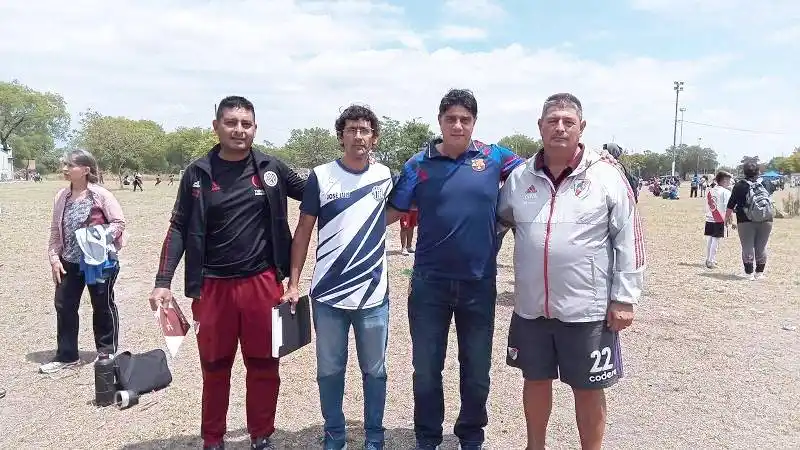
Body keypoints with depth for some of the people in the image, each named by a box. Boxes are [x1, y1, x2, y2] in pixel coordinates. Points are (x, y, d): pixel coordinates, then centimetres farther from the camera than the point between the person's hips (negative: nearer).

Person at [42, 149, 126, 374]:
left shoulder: (100, 194, -12)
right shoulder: (62, 197, 4)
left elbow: (119, 222, -11)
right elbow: (56, 230, 9)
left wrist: (101, 238, -23)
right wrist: (54, 257, 3)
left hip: (99, 261, -5)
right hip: (69, 262, 6)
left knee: (103, 306, 9)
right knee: (64, 305, 9)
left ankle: (107, 352, 25)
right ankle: (66, 356, 23)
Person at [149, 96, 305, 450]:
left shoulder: (271, 169, 1)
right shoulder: (198, 173, 0)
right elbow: (179, 229, 2)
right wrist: (163, 282, -6)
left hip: (262, 283, 0)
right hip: (213, 286, 0)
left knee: (264, 366, 10)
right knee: (215, 368, 13)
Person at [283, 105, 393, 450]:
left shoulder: (384, 176, 2)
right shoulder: (321, 176, -3)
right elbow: (303, 231, 0)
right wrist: (293, 282, -3)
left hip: (374, 294, 1)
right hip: (328, 295, -1)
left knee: (375, 371, 12)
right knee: (330, 371, 12)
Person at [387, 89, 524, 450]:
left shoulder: (494, 157, 0)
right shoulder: (419, 164, -1)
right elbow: (392, 212, 2)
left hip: (479, 283, 1)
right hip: (429, 283, 0)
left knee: (477, 371, 15)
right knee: (426, 370, 11)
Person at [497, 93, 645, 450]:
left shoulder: (606, 176, -7)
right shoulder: (520, 177, 2)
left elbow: (629, 240, -6)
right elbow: (500, 219, 16)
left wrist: (624, 298, -8)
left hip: (587, 309, -3)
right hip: (531, 307, 4)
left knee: (588, 389, 12)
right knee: (536, 379, 19)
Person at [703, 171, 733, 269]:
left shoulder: (710, 191, 10)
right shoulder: (725, 192, -9)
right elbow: (727, 207, -13)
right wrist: (730, 220, -9)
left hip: (709, 219, 6)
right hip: (720, 220, -6)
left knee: (710, 240, 15)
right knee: (716, 241, -2)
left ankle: (708, 260, 22)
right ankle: (711, 262, -1)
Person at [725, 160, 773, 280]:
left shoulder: (740, 185, -2)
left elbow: (731, 205, -3)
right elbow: (770, 202, 15)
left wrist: (727, 218, 6)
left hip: (746, 221, -3)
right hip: (766, 221, 3)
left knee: (747, 248, 3)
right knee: (761, 248, 11)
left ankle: (749, 273, 4)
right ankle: (759, 273, 18)